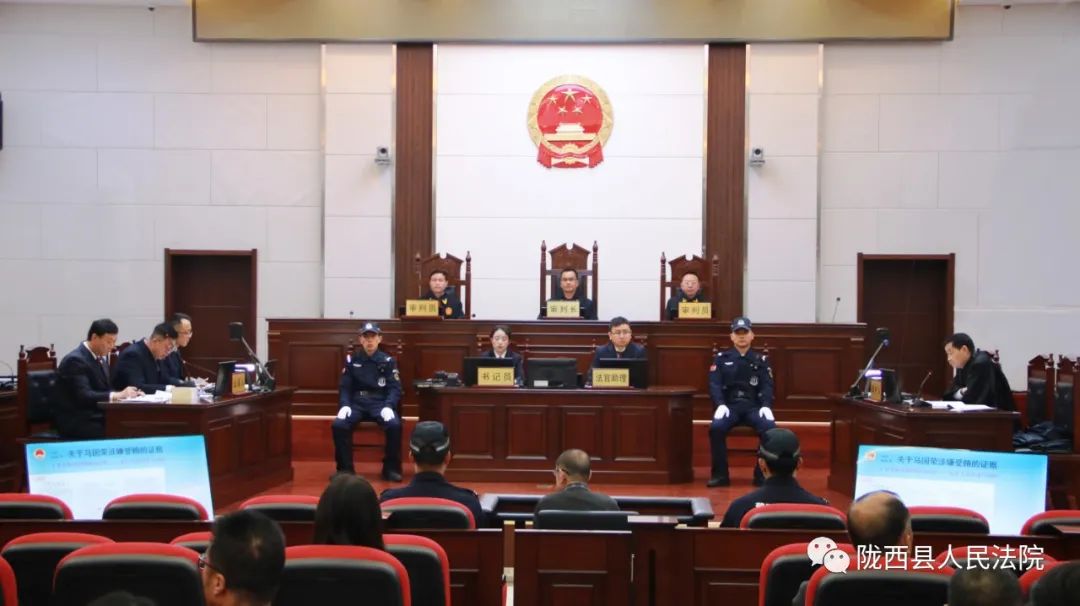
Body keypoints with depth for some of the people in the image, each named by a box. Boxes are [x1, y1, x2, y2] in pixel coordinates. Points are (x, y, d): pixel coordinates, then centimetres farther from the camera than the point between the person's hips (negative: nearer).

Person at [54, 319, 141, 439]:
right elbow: (84, 396, -25)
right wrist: (118, 395, -30)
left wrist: (126, 393, -7)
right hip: (76, 422, -8)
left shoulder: (102, 356, 11)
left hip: (98, 416, 8)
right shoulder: (75, 360, -15)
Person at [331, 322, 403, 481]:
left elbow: (395, 388, 0)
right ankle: (345, 468, -11)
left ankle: (391, 468, -12)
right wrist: (345, 405, -13)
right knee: (338, 425, -27)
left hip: (380, 403, -1)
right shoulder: (351, 360, 11)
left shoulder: (388, 361, 7)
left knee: (394, 425, -31)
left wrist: (388, 407, -20)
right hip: (357, 403, 1)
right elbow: (344, 387, 7)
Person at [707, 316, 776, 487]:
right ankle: (720, 474, -18)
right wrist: (720, 405, -19)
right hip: (730, 406, -1)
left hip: (753, 407, 1)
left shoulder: (761, 360, 14)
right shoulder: (721, 358, 11)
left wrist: (766, 406, -16)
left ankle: (762, 474, -14)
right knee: (716, 427, -32)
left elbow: (767, 386, 4)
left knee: (770, 427, -30)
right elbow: (714, 384, 0)